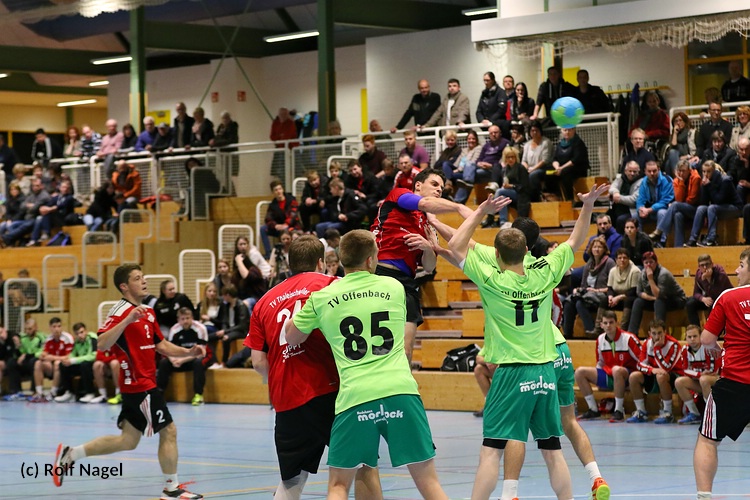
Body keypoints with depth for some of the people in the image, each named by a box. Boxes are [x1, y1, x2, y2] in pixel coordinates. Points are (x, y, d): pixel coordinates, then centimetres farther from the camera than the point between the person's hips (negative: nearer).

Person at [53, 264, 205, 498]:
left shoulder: (148, 312, 14)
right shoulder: (122, 311, -14)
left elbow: (161, 345, 22)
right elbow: (102, 344, -26)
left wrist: (189, 352, 7)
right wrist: (128, 320, -36)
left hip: (137, 385, 9)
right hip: (140, 385, -9)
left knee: (128, 441, 13)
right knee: (169, 431, -2)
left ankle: (70, 454, 17)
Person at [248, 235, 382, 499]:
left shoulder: (266, 301, 15)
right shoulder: (329, 284, 3)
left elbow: (258, 361, 11)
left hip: (286, 400, 5)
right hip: (328, 390, -5)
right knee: (364, 463, 4)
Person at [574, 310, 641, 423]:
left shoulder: (628, 338, -14)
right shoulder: (600, 339, 5)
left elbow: (642, 359, -13)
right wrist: (596, 377, 10)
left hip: (627, 376, -7)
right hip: (607, 375, 7)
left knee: (617, 370, -41)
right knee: (580, 372, -5)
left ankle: (619, 411, -30)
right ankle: (593, 410, -1)